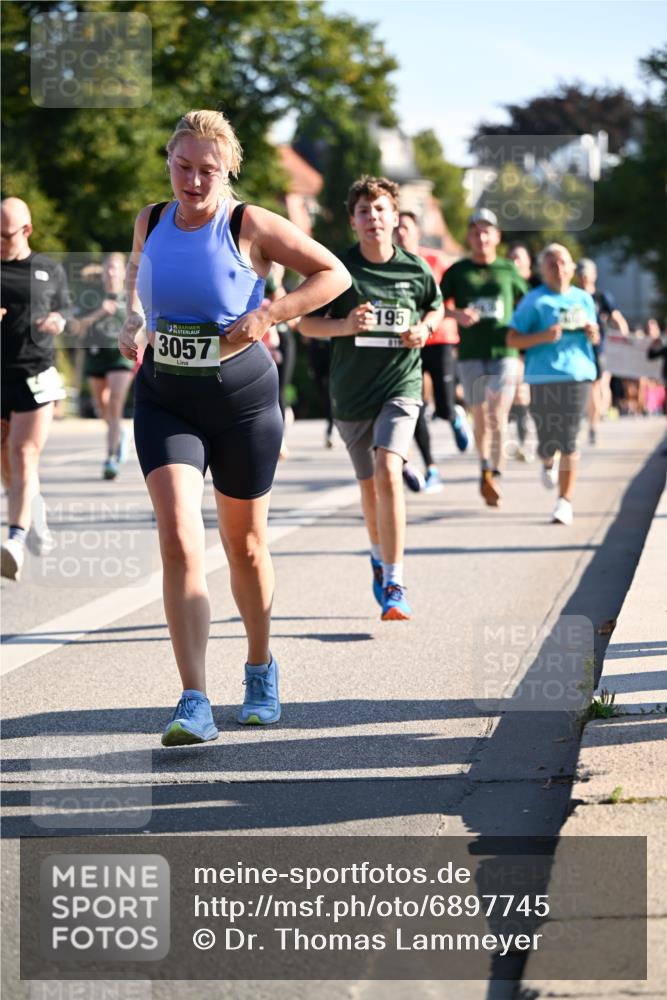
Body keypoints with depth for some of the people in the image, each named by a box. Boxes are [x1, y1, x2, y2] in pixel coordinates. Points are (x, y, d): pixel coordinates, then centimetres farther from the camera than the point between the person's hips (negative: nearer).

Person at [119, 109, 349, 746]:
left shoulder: (250, 226, -10)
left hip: (242, 399, -2)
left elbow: (333, 274, -6)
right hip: (164, 399, 2)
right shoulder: (150, 222, 2)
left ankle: (261, 671, 37)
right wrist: (132, 320, 5)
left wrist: (266, 316, -17)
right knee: (179, 541, -15)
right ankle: (195, 704, -18)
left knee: (244, 545, 12)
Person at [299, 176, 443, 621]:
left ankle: (394, 585, -21)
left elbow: (436, 306, 20)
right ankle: (380, 557, 44)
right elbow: (306, 322, 2)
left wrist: (425, 328, -2)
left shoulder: (415, 269, 0)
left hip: (402, 385, -2)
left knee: (388, 472, -22)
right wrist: (344, 325, -17)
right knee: (369, 485, 14)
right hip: (351, 389, 2)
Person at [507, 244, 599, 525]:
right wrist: (543, 337, -16)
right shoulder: (534, 301, 0)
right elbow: (512, 339, -2)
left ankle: (565, 501, 1)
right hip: (543, 377, -2)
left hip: (577, 375, 2)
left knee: (568, 442, -7)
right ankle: (548, 463, 40)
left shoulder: (584, 299, 13)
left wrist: (593, 334, 1)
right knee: (547, 443, 2)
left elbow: (594, 338, 25)